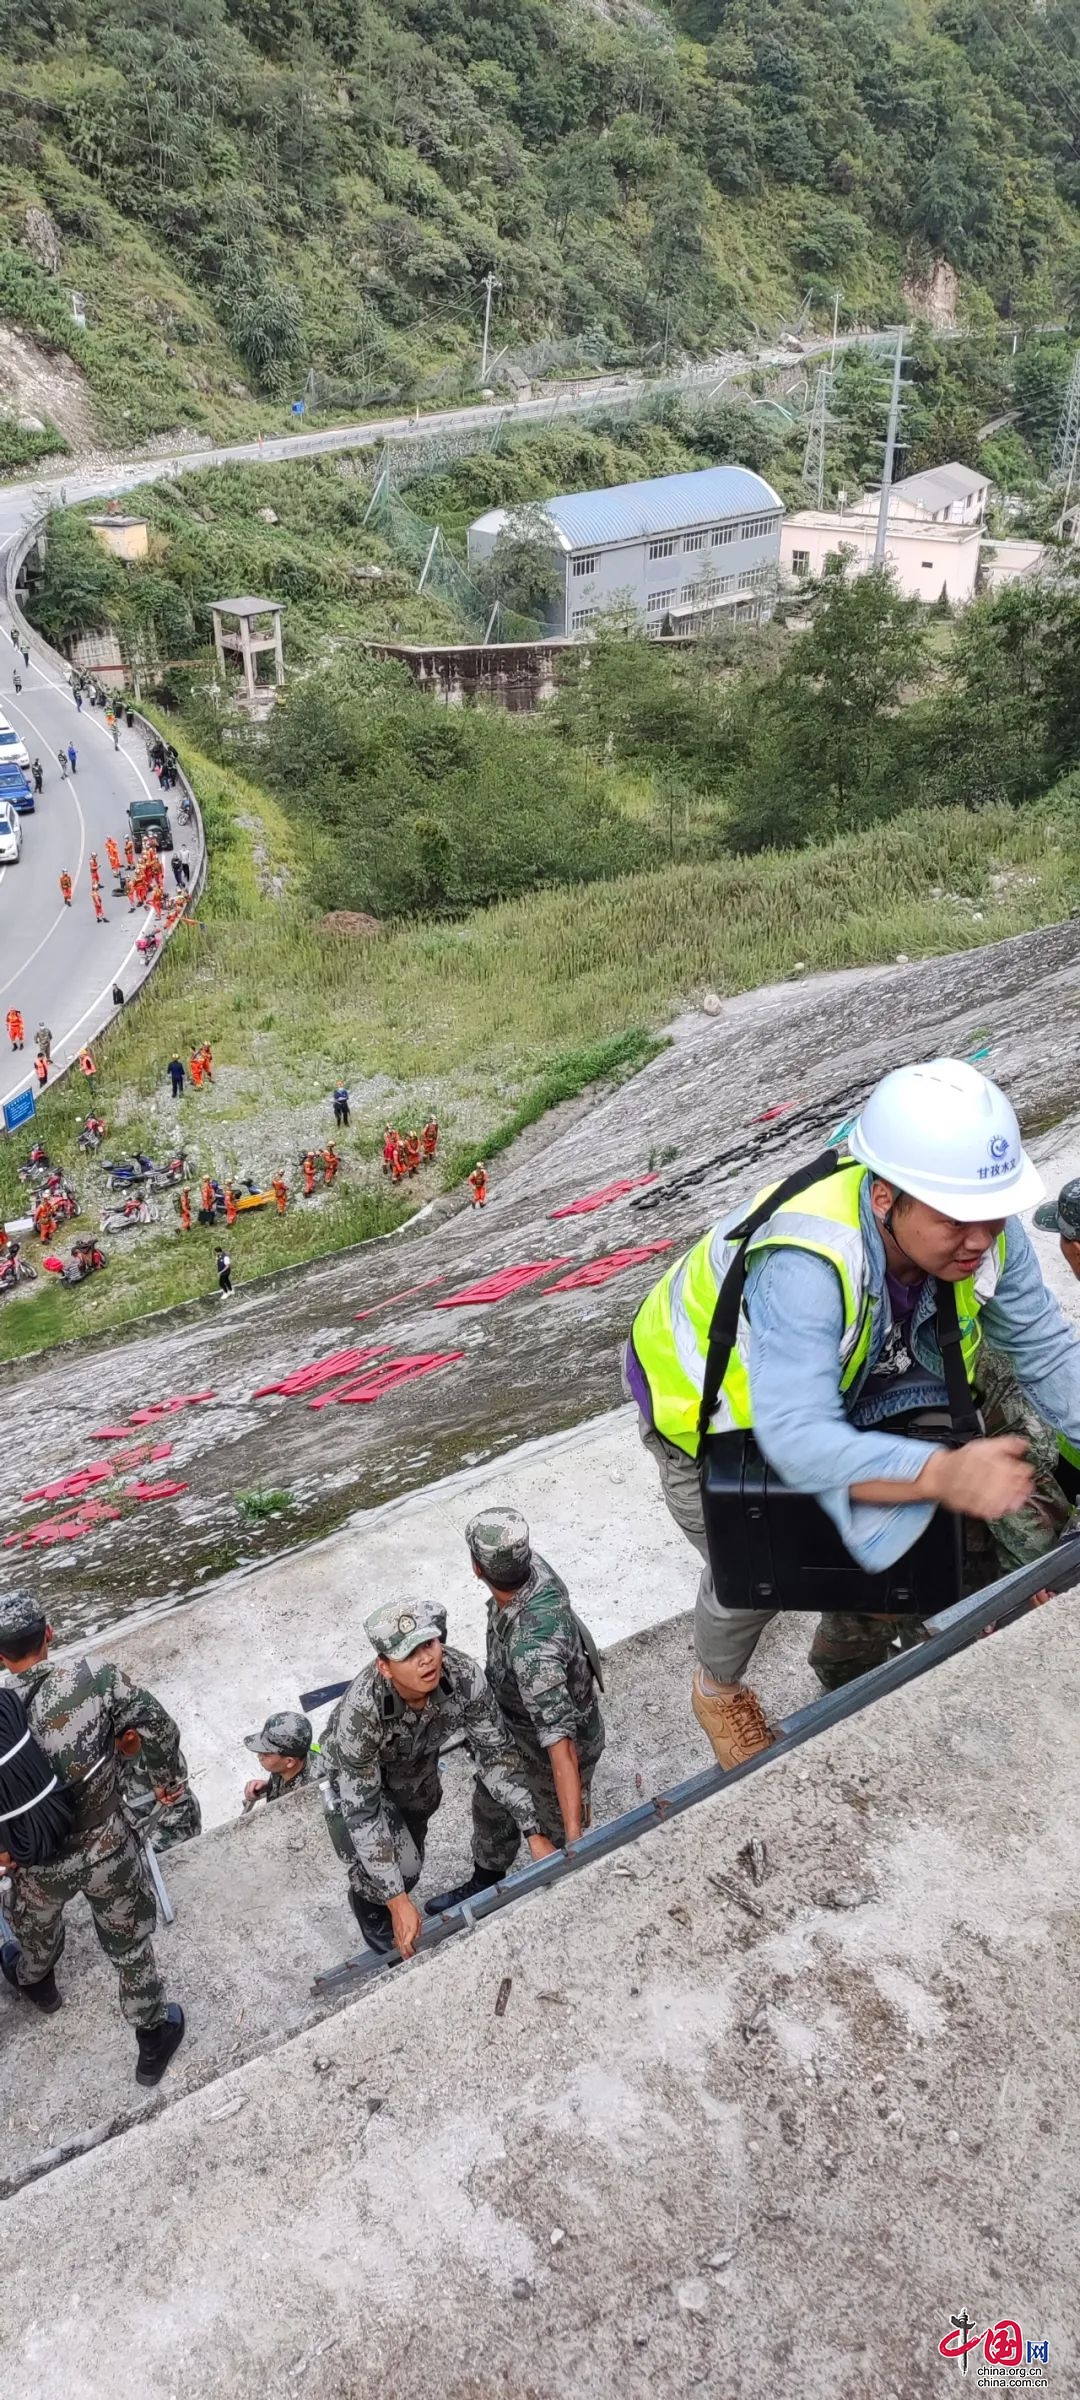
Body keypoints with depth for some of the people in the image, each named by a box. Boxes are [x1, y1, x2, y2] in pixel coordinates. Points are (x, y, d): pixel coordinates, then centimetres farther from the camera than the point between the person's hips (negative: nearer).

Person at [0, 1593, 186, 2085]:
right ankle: (154, 2043, 41)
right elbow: (158, 1727, -18)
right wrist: (167, 1780, 1)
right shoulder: (95, 1677, -25)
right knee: (130, 1946, 22)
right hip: (107, 1851, -1)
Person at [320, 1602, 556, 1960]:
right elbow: (363, 1812, -36)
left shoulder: (463, 1676, -37)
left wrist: (534, 1835, -23)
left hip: (420, 1770, 4)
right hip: (356, 1776, -4)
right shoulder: (360, 1712, -46)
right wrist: (398, 1902, -36)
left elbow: (495, 1754, -22)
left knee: (408, 1864, 22)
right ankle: (384, 1948, 15)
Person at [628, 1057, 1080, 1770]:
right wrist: (943, 1475, -64)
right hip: (711, 1413, -5)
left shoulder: (985, 1233, -28)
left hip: (848, 1396, 6)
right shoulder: (803, 1264, -48)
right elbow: (798, 1439, -51)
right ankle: (719, 1691, 39)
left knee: (896, 1534, 8)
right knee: (752, 1578, 3)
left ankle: (853, 1661, 41)